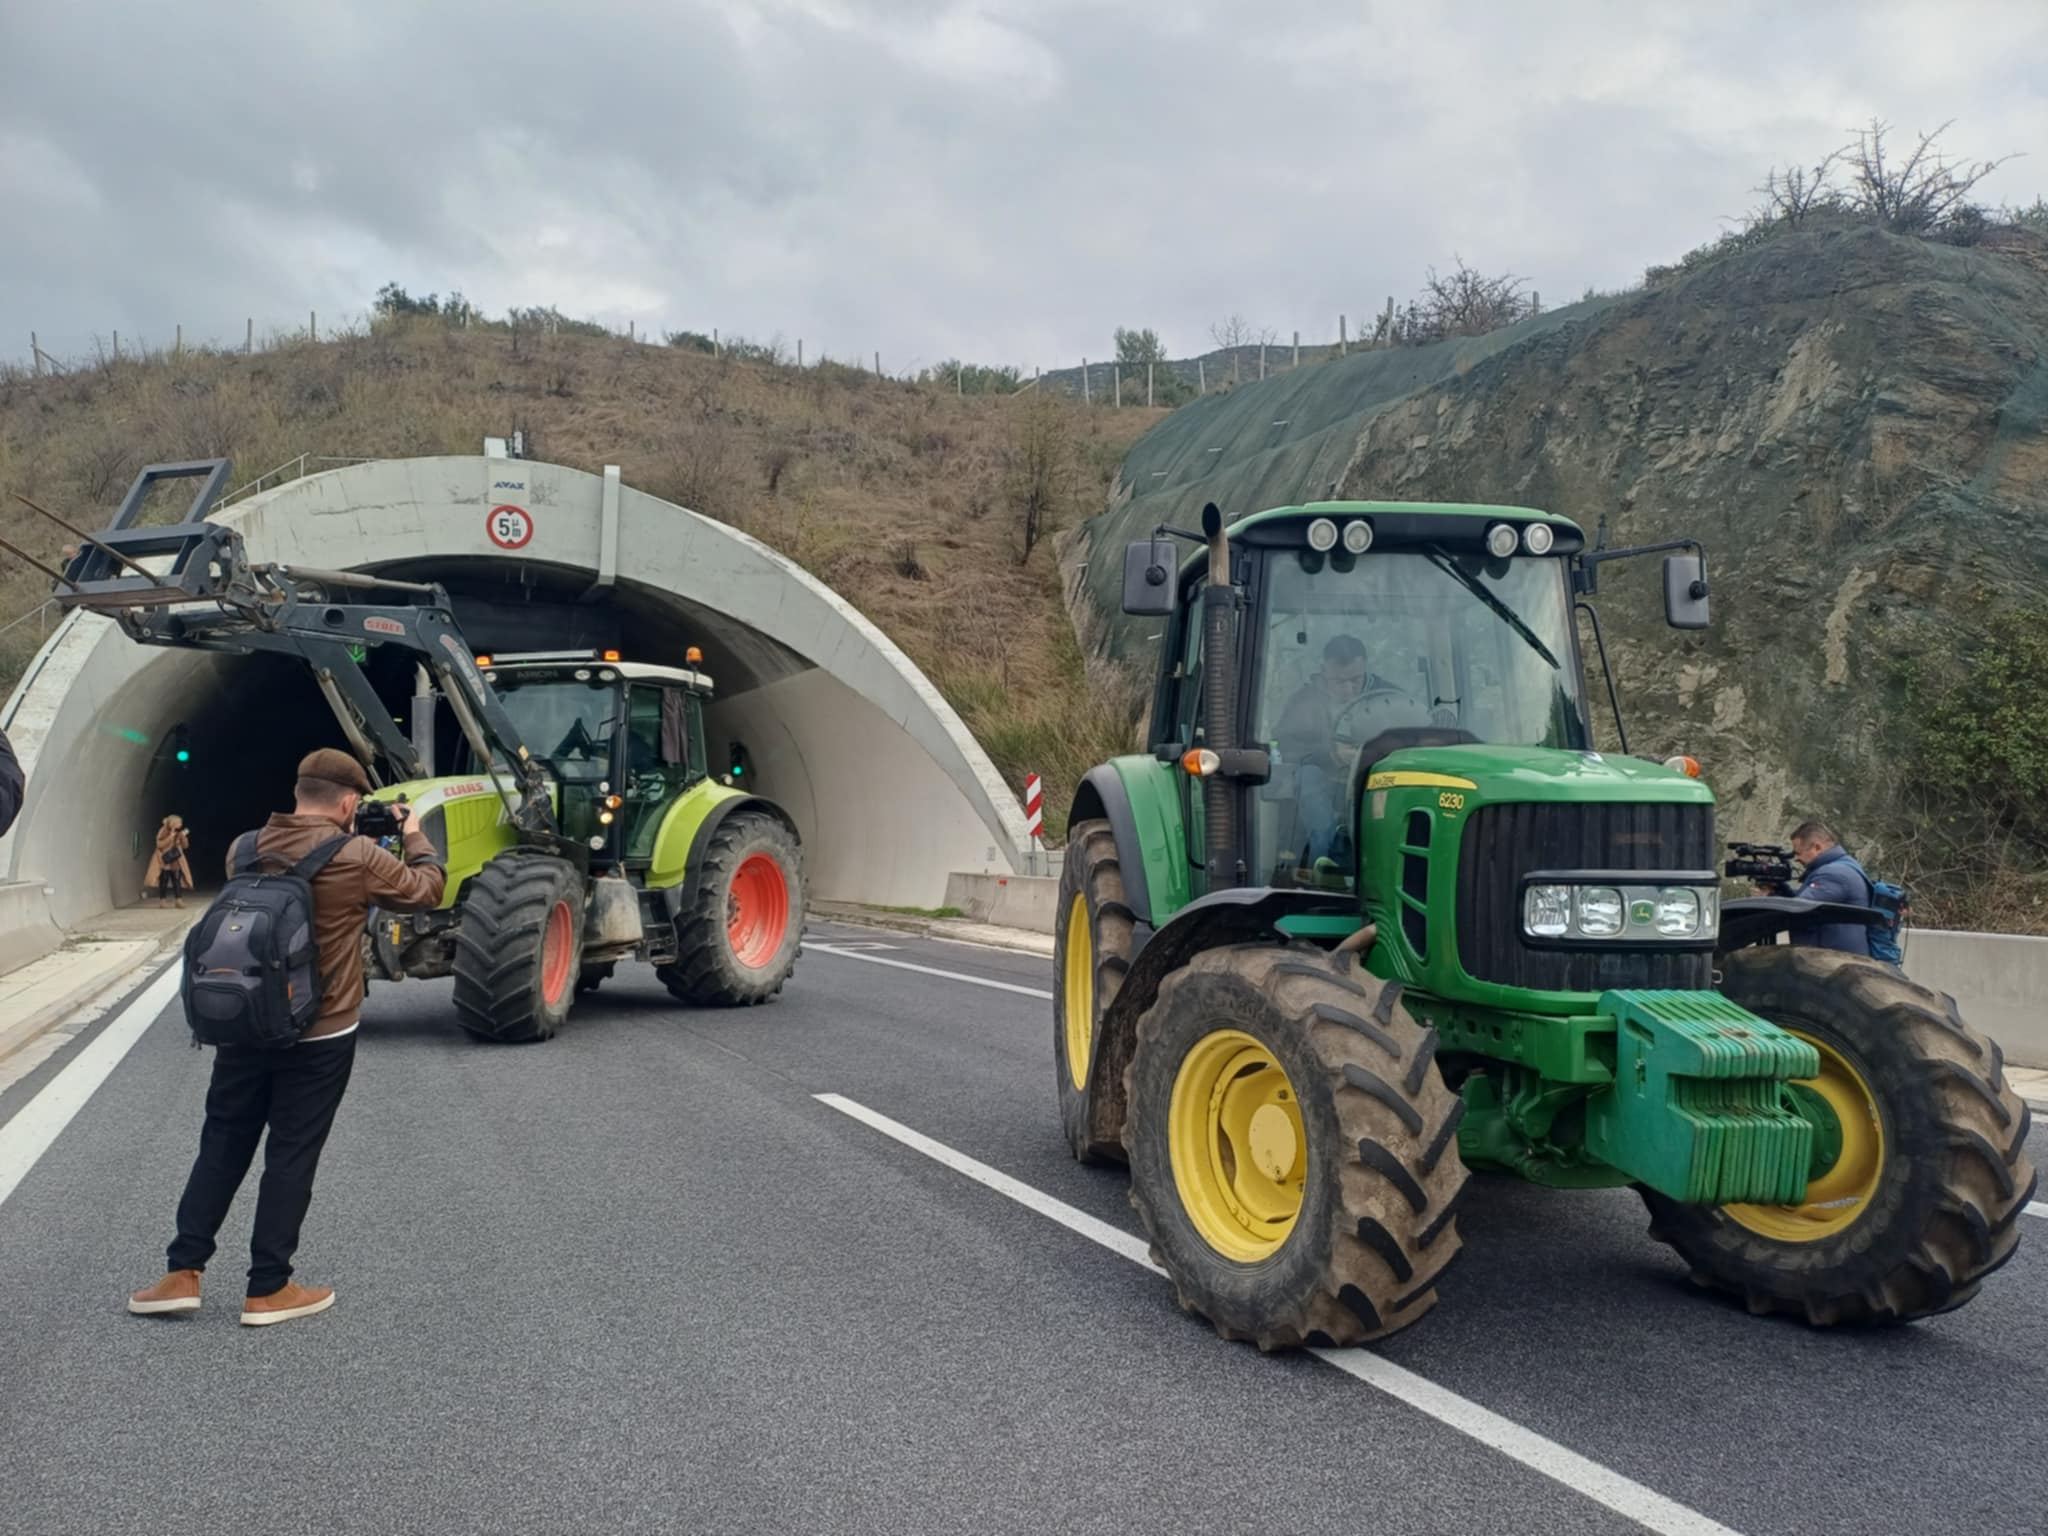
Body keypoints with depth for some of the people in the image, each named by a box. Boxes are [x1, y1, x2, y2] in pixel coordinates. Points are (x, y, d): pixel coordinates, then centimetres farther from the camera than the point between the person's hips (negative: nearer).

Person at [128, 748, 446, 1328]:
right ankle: (268, 1290, 13)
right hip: (320, 1036, -4)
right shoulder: (357, 858, -16)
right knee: (291, 1157, 5)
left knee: (222, 1146, 17)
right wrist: (415, 837, 15)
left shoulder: (243, 849, -2)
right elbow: (428, 889, -2)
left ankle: (183, 1273, 19)